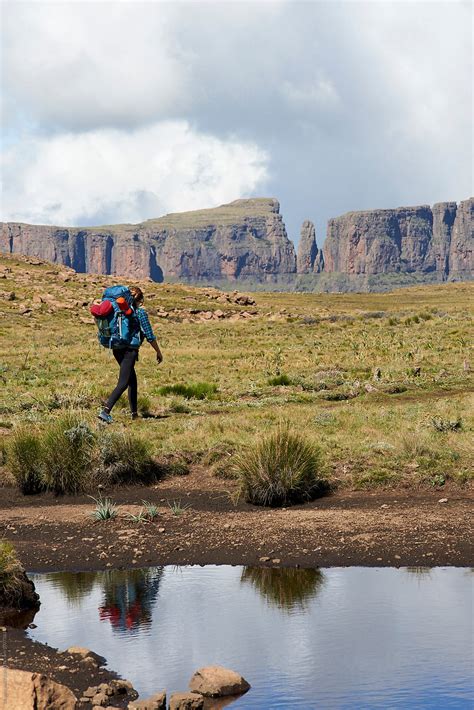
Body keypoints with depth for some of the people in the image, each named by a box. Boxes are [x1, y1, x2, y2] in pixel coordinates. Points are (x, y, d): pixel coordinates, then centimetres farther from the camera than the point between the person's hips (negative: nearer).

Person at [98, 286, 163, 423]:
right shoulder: (141, 312, -7)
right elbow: (149, 336, -6)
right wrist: (158, 352, 5)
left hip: (117, 349, 7)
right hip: (130, 350, -7)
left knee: (132, 380, 21)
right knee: (123, 383, -9)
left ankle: (134, 412, 25)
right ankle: (106, 411, -25)